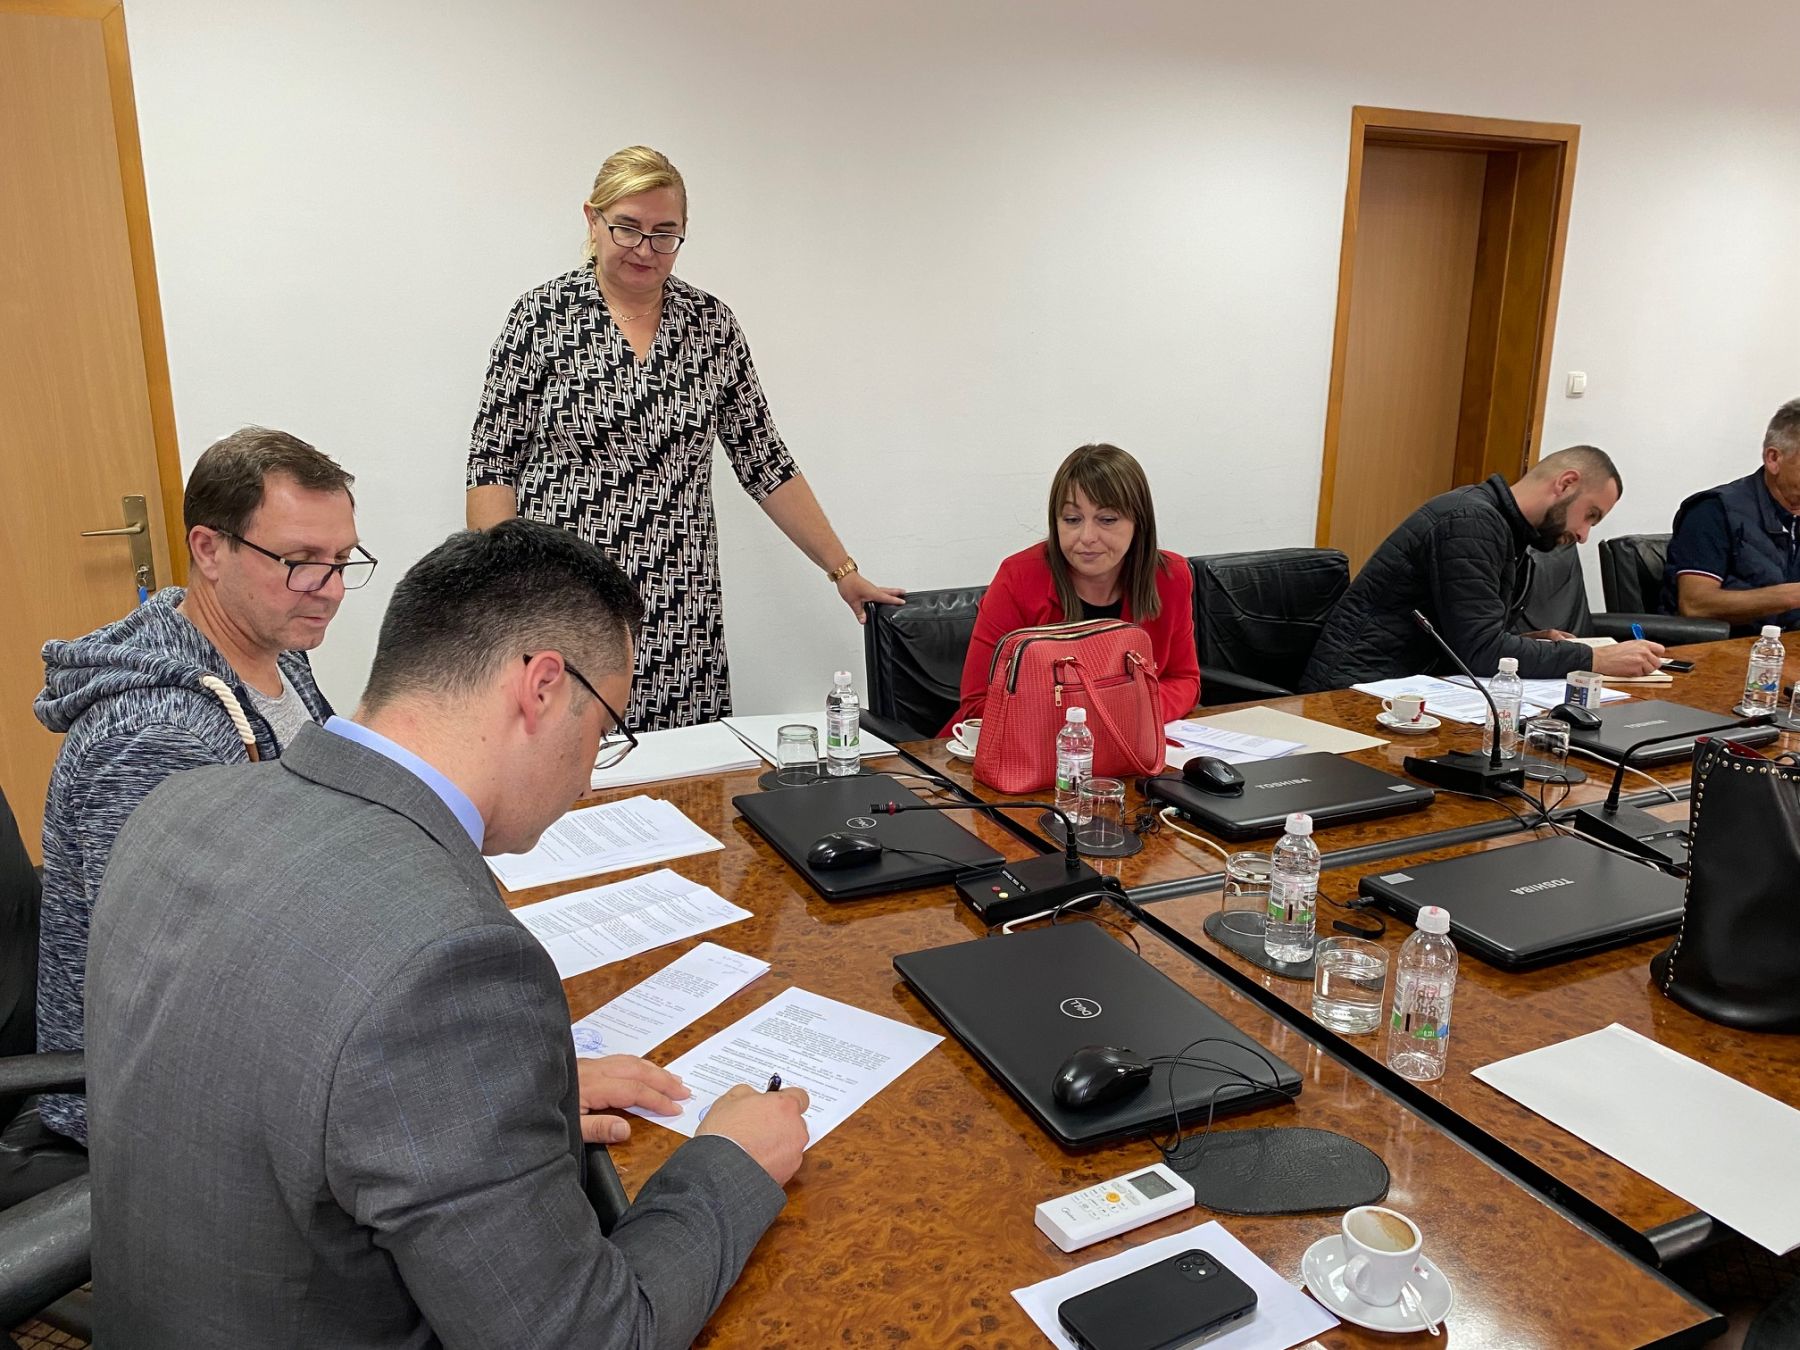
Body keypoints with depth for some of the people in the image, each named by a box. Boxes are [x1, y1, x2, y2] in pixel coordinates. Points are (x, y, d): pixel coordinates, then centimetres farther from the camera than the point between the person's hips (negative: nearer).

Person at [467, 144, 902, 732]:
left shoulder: (712, 324, 8)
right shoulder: (543, 314, 1)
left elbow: (766, 464, 10)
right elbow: (491, 464, 1)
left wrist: (843, 571, 9)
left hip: (679, 621, 2)